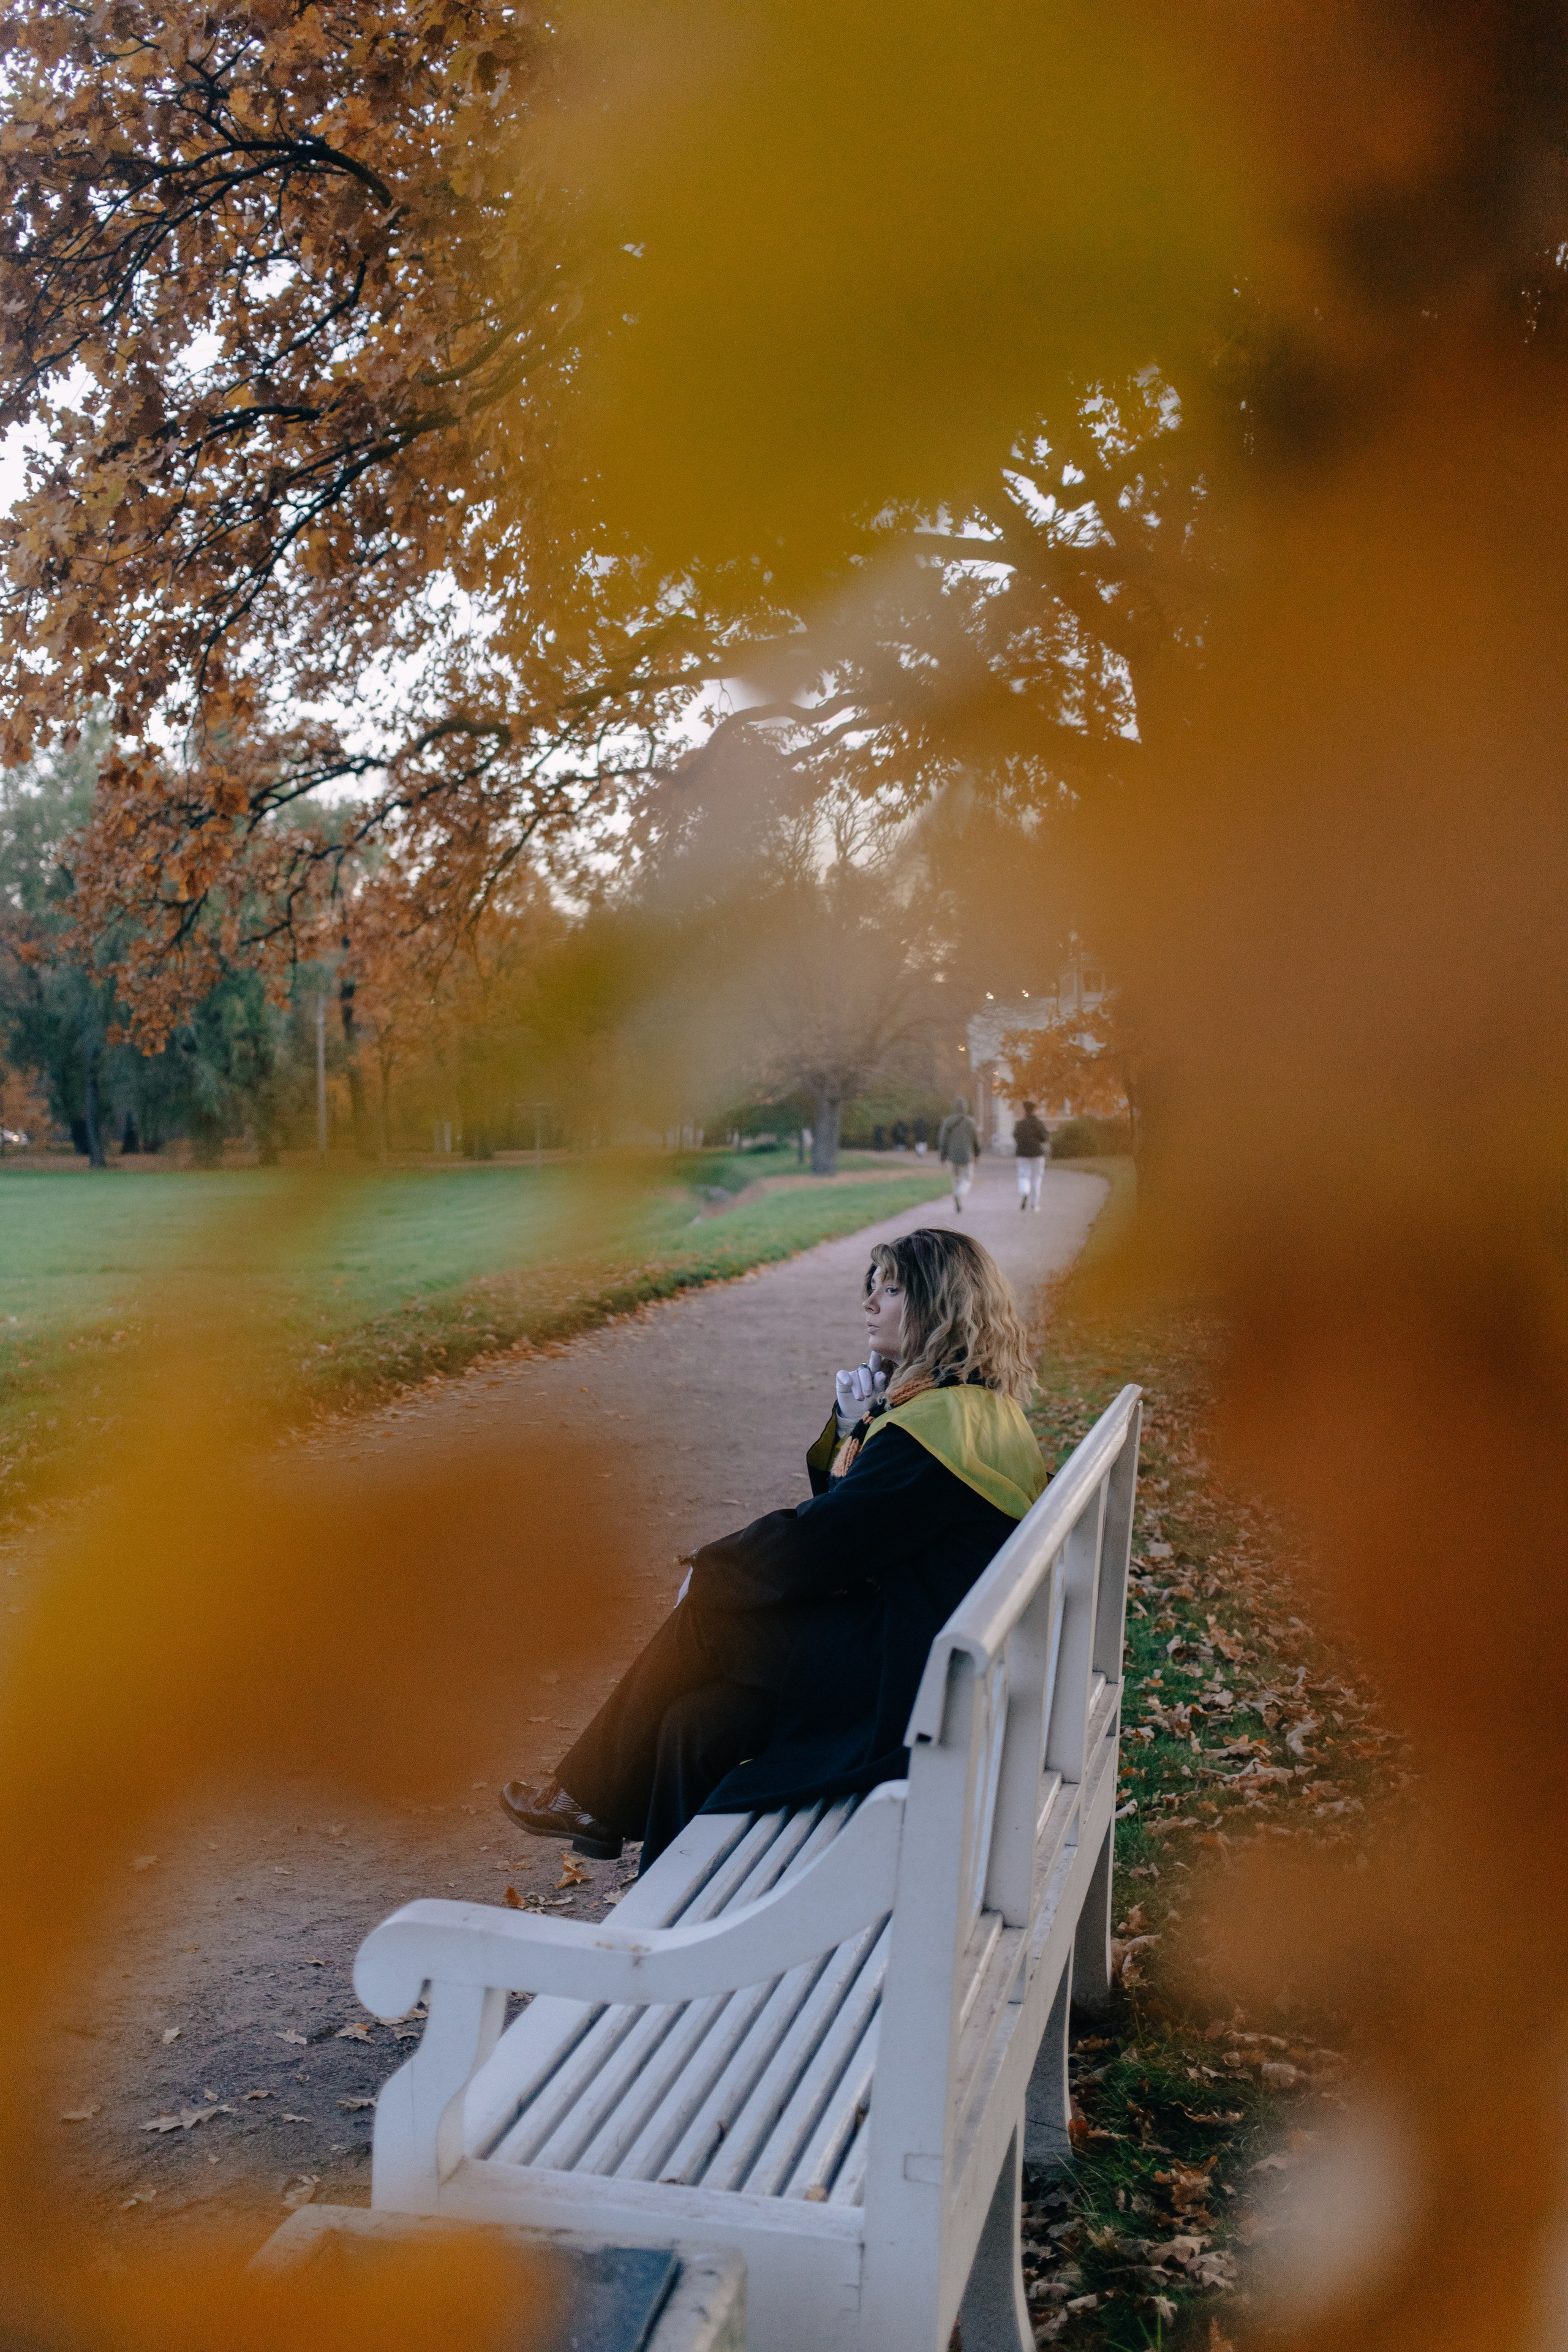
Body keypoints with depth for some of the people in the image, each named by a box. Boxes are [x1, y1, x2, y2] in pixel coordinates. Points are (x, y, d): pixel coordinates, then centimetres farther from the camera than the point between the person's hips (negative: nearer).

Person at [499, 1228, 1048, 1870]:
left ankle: (593, 1801, 14)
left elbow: (813, 1542, -18)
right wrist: (854, 1427, -3)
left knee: (702, 1618, -2)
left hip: (906, 1670, -9)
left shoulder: (936, 1427, -22)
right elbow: (841, 1509, 15)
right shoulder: (981, 1406, 11)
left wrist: (709, 1570, -1)